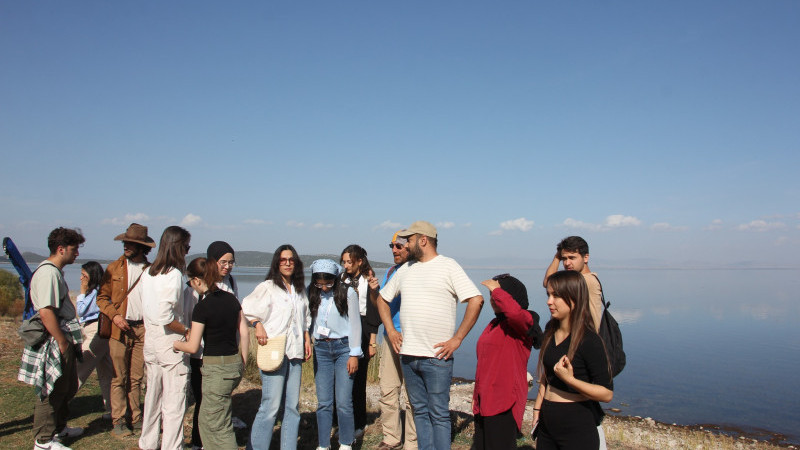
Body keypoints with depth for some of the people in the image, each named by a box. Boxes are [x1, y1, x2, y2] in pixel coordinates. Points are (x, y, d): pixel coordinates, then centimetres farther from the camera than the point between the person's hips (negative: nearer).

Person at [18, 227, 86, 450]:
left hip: (64, 341, 11)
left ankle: (59, 428, 36)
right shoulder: (47, 273, -20)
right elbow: (46, 311, -27)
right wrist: (62, 342, -22)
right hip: (53, 342, -11)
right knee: (52, 391, 0)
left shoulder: (55, 271, 13)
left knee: (67, 387, 21)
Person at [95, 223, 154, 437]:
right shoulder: (114, 268, 5)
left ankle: (135, 418, 18)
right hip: (119, 329, -1)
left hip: (143, 328, 1)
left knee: (136, 378, 8)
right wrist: (114, 315, -10)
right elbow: (102, 298, 6)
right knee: (119, 378, 2)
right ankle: (118, 421, 12)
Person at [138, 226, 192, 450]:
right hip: (170, 342, -8)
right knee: (174, 402, 1)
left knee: (153, 396, 20)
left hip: (150, 340, 8)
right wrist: (186, 330, -12)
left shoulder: (148, 273, 7)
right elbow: (165, 316, -24)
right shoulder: (173, 274, -17)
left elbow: (147, 309, 11)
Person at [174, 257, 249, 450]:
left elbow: (193, 347, -12)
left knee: (218, 426, 4)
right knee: (206, 420, 22)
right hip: (235, 364, 8)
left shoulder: (202, 307, -15)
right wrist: (242, 363, 17)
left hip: (216, 368, -7)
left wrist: (172, 343, 7)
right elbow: (244, 332, 9)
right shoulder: (231, 299, 6)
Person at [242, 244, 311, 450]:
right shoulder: (267, 287, -1)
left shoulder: (300, 290, 16)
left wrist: (307, 340, 14)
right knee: (271, 406, -8)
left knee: (292, 406, 6)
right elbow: (246, 308, 0)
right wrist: (258, 325, -14)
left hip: (295, 353, 6)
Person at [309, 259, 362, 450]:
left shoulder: (347, 292, -5)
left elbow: (355, 324, -2)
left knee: (343, 402, -2)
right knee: (323, 402, 4)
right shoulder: (311, 293, 3)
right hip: (321, 349, 3)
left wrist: (354, 355, -4)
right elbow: (308, 321, 10)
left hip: (343, 347, -2)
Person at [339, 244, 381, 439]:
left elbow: (373, 313, -4)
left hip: (361, 334, -4)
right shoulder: (343, 280, 12)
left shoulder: (368, 281, -2)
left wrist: (372, 342, -6)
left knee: (357, 379, -2)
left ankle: (359, 424, 9)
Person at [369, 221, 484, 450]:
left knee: (439, 414, 1)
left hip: (437, 356, -6)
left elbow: (476, 300, -13)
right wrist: (390, 330, 11)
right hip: (408, 354, 6)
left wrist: (456, 339, -13)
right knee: (420, 411, 14)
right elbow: (382, 299, 23)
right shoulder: (406, 269, 13)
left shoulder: (448, 266, -4)